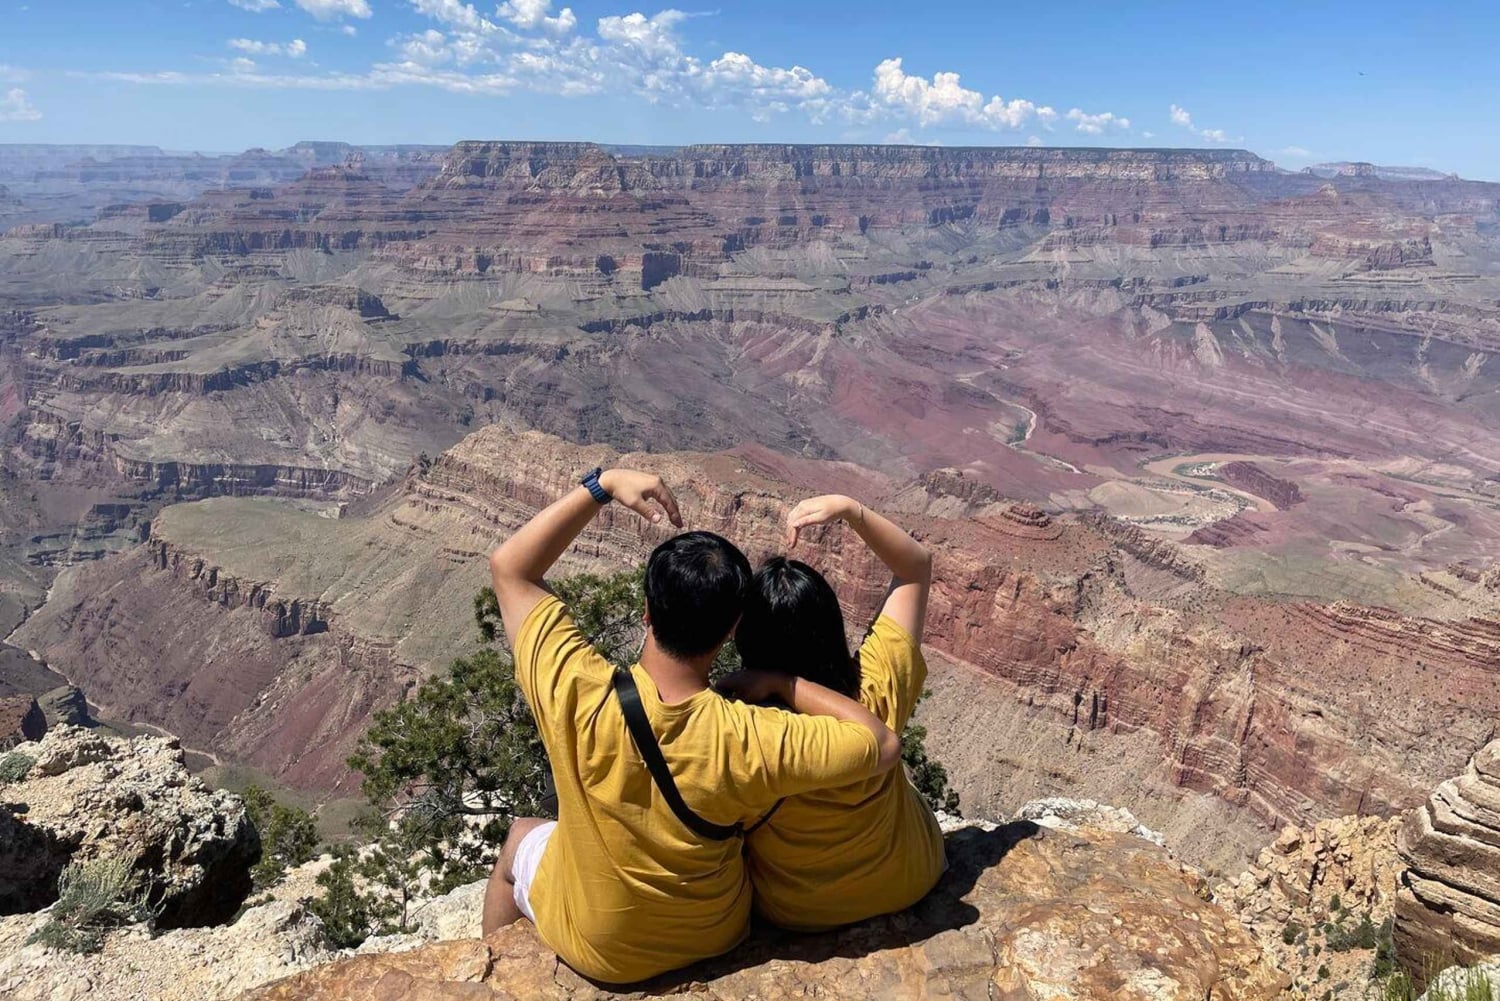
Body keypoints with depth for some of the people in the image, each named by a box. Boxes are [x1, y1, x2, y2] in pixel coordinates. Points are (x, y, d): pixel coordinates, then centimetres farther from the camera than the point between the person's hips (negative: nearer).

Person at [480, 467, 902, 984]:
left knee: (521, 836, 31)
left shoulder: (578, 693, -35)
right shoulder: (745, 741, -36)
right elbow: (885, 746, -24)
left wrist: (602, 485, -23)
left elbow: (510, 567, -22)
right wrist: (781, 682, -22)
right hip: (715, 937, 1)